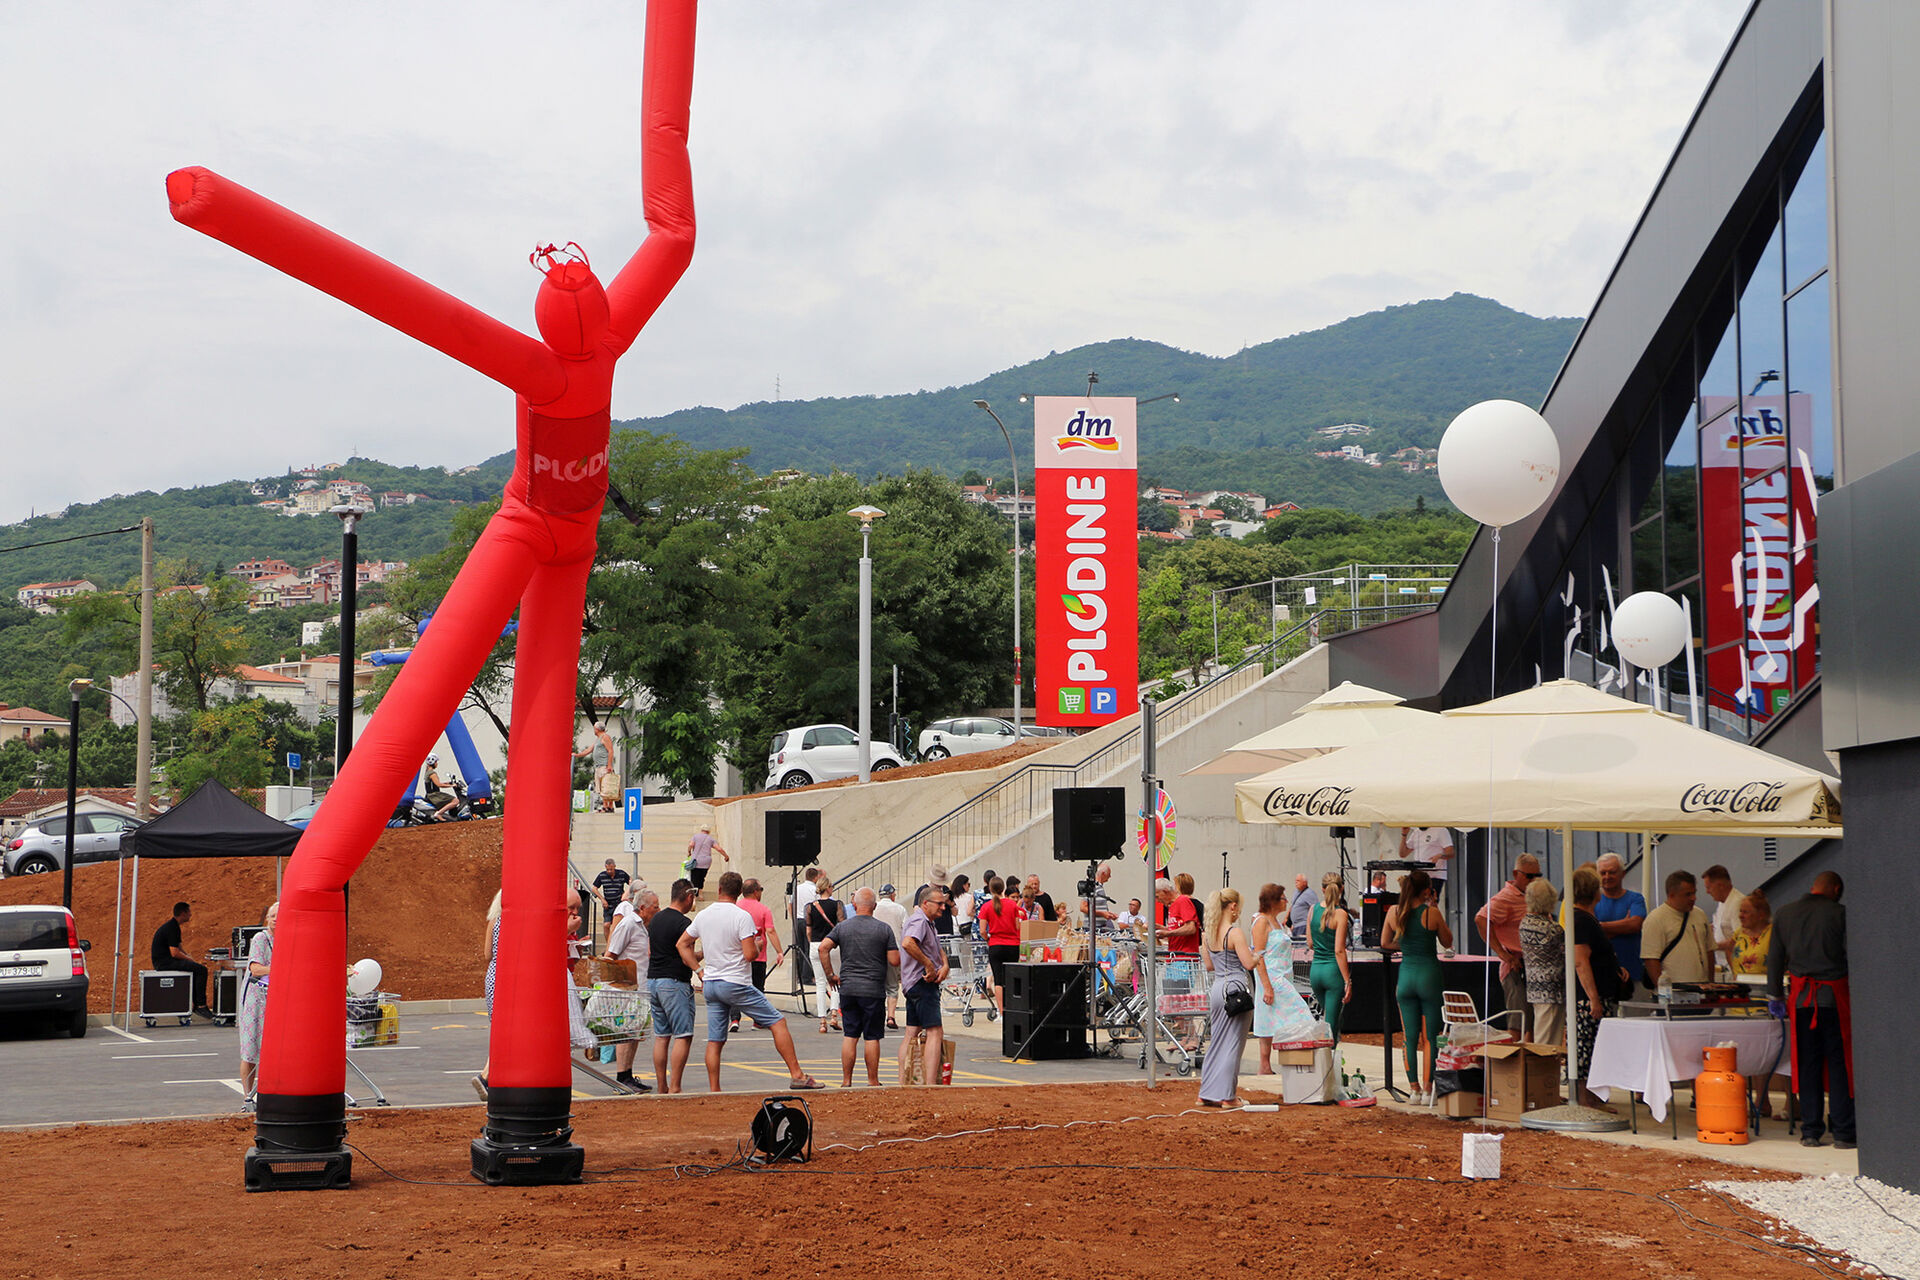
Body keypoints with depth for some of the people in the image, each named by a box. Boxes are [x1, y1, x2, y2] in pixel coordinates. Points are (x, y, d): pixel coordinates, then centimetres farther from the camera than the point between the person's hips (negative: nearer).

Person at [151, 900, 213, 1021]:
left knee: (198, 969, 16)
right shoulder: (172, 928, -17)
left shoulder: (172, 925, 17)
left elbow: (178, 946, 25)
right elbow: (175, 953, -22)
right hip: (164, 962, -11)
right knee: (201, 969, -19)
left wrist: (189, 957, 10)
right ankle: (201, 1005, -16)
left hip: (165, 960, 11)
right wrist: (190, 959, -10)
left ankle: (196, 1004, 13)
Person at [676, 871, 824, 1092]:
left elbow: (682, 944, 15)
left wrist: (698, 970, 14)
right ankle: (797, 1076, -4)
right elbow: (750, 954, -17)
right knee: (777, 1022, 0)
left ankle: (713, 1090, 7)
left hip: (710, 985, 6)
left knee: (715, 1040, 9)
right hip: (736, 984, -6)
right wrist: (758, 946, 4)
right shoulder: (742, 917, -12)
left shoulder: (703, 916, 8)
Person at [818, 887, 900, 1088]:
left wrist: (830, 975, 2)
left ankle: (846, 1081, 9)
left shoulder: (842, 926, 4)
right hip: (874, 990, -3)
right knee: (872, 1037, 3)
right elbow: (895, 961, -6)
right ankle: (873, 1082, 8)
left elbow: (823, 947, -7)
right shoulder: (883, 929, -3)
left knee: (850, 1035, 8)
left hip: (848, 988, 3)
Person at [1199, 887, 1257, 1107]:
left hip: (1217, 988, 7)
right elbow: (1249, 963, -15)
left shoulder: (1209, 934, 8)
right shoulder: (1235, 932, -13)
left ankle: (1208, 1093, 18)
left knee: (1218, 1042, 16)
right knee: (1233, 1044, -1)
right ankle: (1226, 1095, 0)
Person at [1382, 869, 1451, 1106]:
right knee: (1431, 1037, 3)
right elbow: (1447, 942, 4)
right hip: (1429, 975, -3)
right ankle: (1428, 1090, 2)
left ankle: (1415, 1089, 11)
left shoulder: (1393, 912, 0)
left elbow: (1384, 944, 10)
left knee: (1409, 1037, 9)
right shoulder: (1432, 913, -10)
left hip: (1406, 974, 3)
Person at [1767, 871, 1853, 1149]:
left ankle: (1811, 1131, 8)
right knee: (1839, 1064, 2)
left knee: (1807, 1065, 7)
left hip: (1800, 997, 3)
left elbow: (1775, 958, 12)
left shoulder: (1785, 914, 9)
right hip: (1833, 995, -3)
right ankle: (1842, 1132, 3)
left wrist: (1775, 996, 18)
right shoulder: (1839, 913, -3)